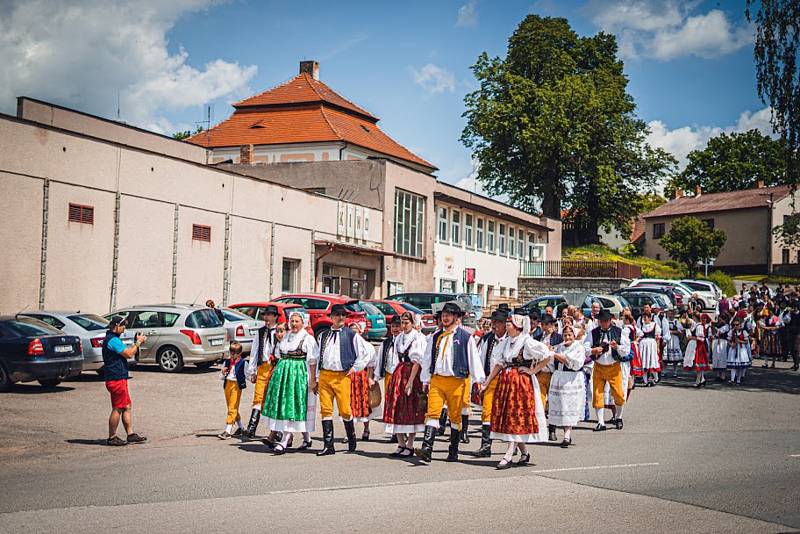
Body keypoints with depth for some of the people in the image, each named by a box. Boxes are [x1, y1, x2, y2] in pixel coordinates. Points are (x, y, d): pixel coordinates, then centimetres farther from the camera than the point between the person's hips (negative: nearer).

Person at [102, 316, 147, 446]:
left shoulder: (111, 339, 17)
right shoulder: (113, 340, -16)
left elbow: (127, 352, 19)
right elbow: (129, 354, -16)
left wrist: (137, 343, 10)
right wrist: (138, 342, -5)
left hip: (119, 378, 11)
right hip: (116, 379, -11)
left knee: (127, 406, 12)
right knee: (117, 409, -5)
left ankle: (131, 434, 15)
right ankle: (112, 438, 1)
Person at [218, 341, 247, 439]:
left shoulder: (243, 363, -3)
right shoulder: (227, 362, 11)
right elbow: (221, 377, 15)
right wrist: (223, 372, -6)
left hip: (237, 385, -6)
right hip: (227, 384, 6)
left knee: (232, 408, -10)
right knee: (231, 408, 14)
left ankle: (227, 431, -12)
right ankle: (240, 428, 29)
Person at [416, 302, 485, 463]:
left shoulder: (466, 337, 0)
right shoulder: (435, 337, 12)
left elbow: (474, 359, 0)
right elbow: (427, 359, 16)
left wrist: (478, 380, -2)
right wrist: (426, 380, 14)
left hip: (456, 381, -3)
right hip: (436, 380, 3)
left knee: (455, 416, 7)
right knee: (432, 413, -11)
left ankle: (453, 452, 17)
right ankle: (427, 448, -19)